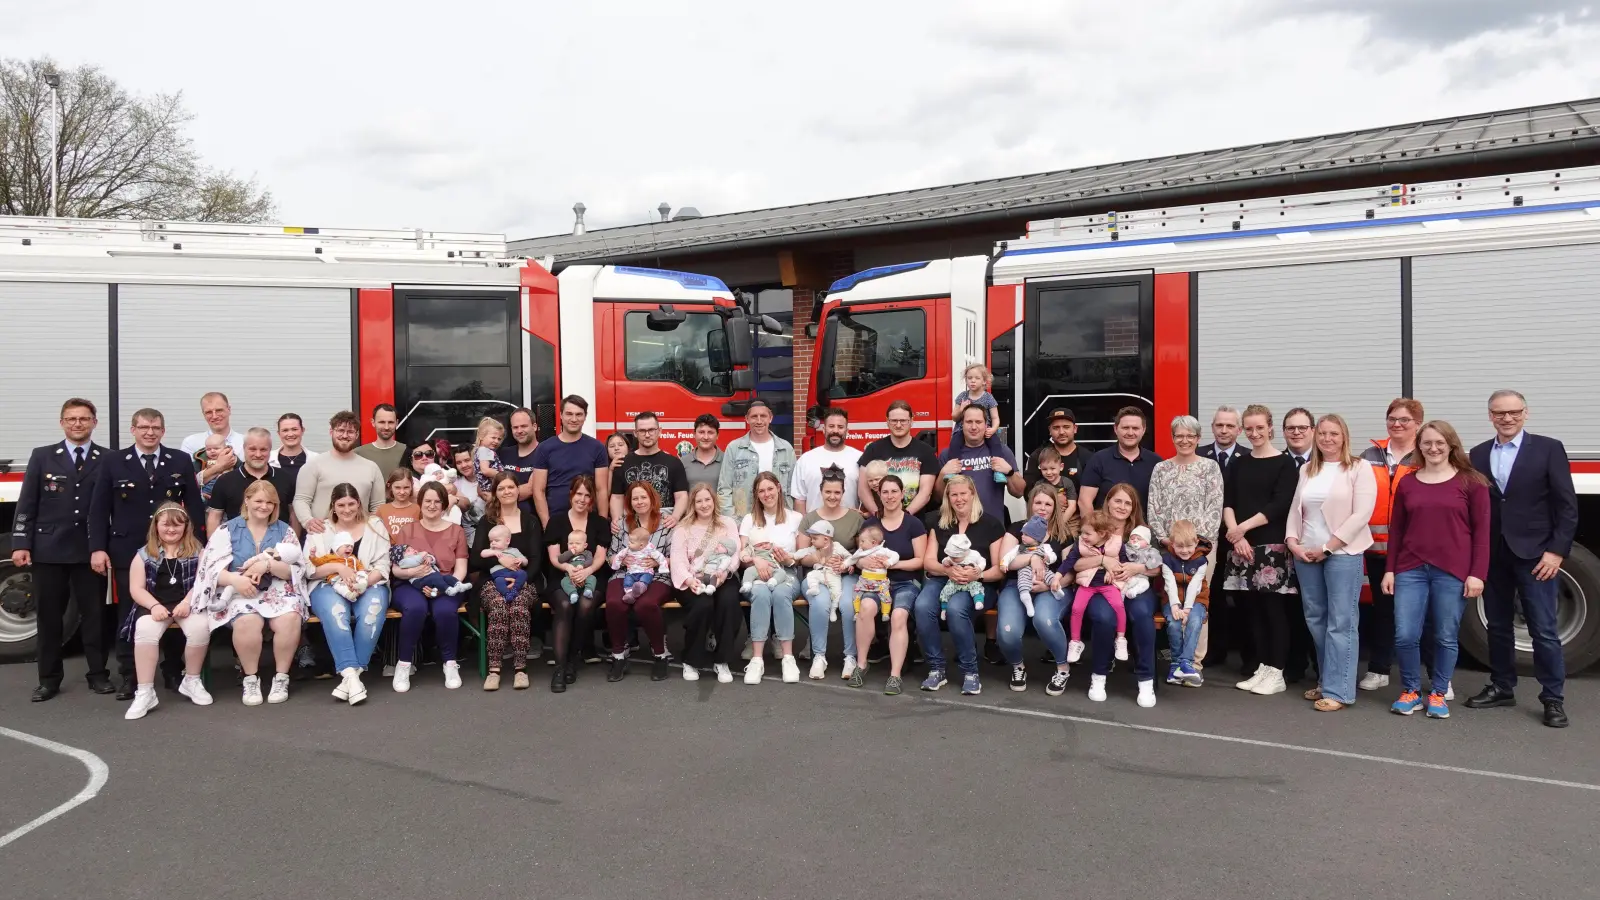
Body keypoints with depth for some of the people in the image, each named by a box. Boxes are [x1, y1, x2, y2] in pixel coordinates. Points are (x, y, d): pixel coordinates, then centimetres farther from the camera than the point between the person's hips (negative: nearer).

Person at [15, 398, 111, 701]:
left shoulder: (108, 459, 4)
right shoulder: (42, 456, 6)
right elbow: (26, 503, 3)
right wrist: (20, 544, -5)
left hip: (91, 550, -1)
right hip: (48, 549, 1)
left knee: (95, 613, 4)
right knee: (49, 615, 6)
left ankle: (98, 674, 13)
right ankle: (49, 679, 14)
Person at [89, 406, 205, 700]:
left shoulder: (181, 461, 5)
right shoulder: (113, 462, 4)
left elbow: (195, 506, 5)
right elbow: (98, 509, 2)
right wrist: (97, 548, -7)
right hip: (127, 552, 0)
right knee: (128, 614, 5)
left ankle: (174, 673, 17)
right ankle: (128, 677, 13)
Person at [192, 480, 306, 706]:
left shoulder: (284, 530, 10)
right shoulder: (228, 530, 7)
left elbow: (297, 570, 1)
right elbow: (211, 568, -2)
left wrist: (268, 564, -18)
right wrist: (235, 579, -23)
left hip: (278, 591, 1)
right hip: (239, 592, -1)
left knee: (290, 620, -32)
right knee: (247, 622, -35)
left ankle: (281, 677, -12)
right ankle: (250, 678, -13)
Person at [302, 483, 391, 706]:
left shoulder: (375, 525, 12)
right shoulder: (320, 530, 13)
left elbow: (383, 566, 4)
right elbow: (310, 570, 3)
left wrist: (364, 583, -15)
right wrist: (337, 566, -16)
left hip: (370, 585, 0)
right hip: (329, 586, 0)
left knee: (371, 612, -36)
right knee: (335, 611, -37)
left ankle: (350, 675, -33)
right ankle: (351, 674, -41)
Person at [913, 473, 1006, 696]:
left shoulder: (990, 524, 4)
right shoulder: (939, 524, 15)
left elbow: (1000, 569, 0)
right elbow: (928, 562, 8)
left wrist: (978, 574, -21)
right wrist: (948, 570, -15)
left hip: (977, 585, -3)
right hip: (941, 579, 3)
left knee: (956, 608, -37)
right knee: (922, 606, -31)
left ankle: (970, 671, -20)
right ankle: (936, 668, -16)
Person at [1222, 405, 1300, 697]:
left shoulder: (1284, 463, -1)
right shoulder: (1237, 464, 13)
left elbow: (1279, 505, -10)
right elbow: (1227, 502, 5)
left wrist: (1244, 527, -13)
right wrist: (1235, 534, -10)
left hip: (1272, 545, -5)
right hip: (1241, 545, 5)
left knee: (1273, 608, -4)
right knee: (1253, 608, 6)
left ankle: (1277, 673, 2)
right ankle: (1262, 668, 14)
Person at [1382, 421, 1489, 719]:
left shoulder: (1471, 482, 1)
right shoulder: (1407, 483, 10)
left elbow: (1481, 531, -1)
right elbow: (1396, 530, 12)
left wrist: (1477, 574, -7)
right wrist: (1390, 569, 7)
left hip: (1453, 572, -2)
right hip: (1411, 569, 2)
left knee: (1446, 637, 4)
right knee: (1405, 636, -2)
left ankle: (1439, 694, 19)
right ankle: (1411, 691, 15)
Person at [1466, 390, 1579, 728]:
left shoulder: (1548, 448, -1)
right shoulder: (1478, 455, 9)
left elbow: (1567, 505, -4)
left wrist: (1557, 550, -11)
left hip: (1534, 554, -4)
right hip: (1492, 556, 4)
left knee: (1543, 630, -2)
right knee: (1498, 626, 12)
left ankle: (1553, 698, 7)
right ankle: (1502, 688, 24)